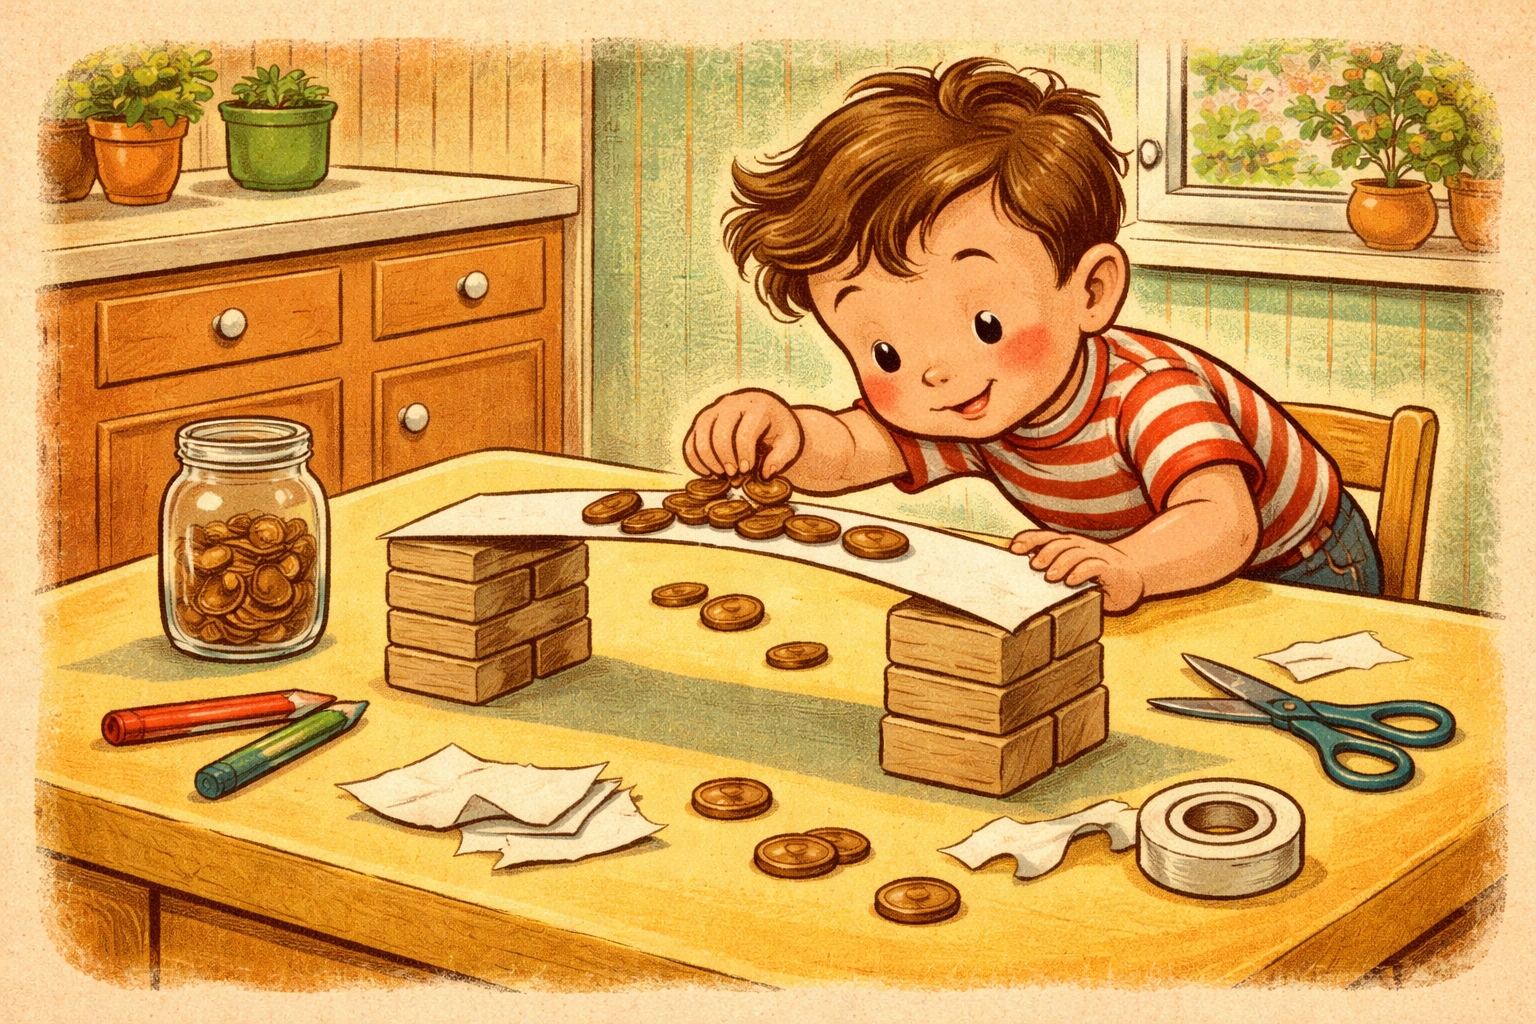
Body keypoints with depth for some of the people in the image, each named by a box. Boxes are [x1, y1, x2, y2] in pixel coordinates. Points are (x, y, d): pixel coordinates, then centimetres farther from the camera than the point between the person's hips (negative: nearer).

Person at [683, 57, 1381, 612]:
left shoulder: (1149, 395, -38)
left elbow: (1224, 525, -51)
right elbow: (845, 453, -23)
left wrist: (1128, 567, -73)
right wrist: (784, 431, -48)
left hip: (1294, 578, -7)